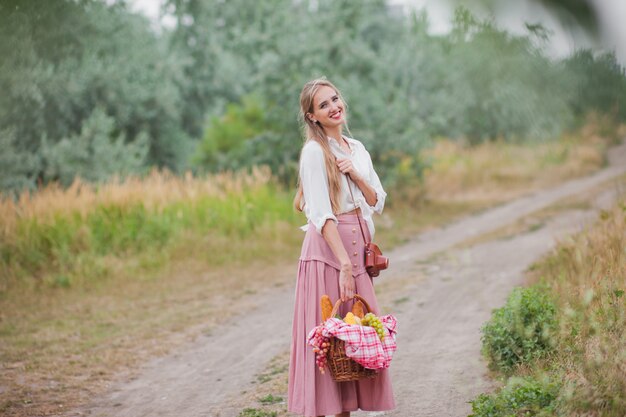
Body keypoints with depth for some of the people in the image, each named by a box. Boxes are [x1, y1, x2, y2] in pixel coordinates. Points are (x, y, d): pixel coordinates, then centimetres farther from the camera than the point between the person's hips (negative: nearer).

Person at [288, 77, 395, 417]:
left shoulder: (357, 149, 15)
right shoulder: (315, 151, -7)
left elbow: (378, 203, 12)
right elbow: (321, 214, -16)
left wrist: (355, 174, -5)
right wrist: (343, 263, -23)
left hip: (357, 248, 7)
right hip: (327, 248, -7)